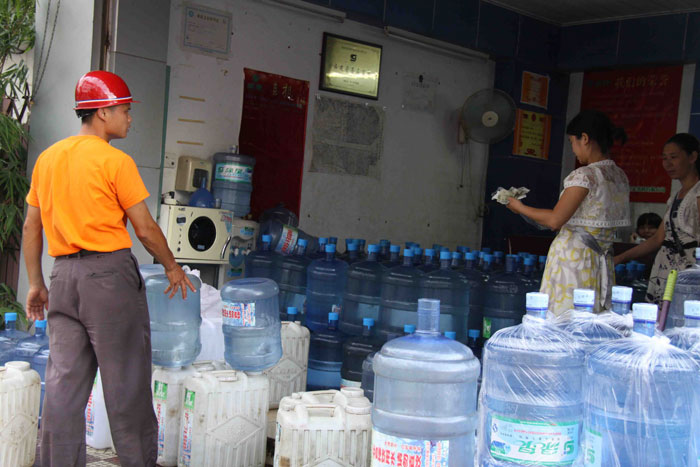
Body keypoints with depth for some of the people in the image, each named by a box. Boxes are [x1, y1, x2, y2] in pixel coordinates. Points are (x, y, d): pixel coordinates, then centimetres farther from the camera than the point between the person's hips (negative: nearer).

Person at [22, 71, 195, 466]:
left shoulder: (48, 158, 11)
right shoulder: (116, 161, -9)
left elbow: (31, 228, 13)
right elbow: (145, 229, -7)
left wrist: (36, 283, 19)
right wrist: (173, 268, 7)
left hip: (63, 274, 6)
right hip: (109, 272, -6)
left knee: (64, 379, 9)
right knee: (125, 378, 4)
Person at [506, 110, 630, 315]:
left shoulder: (585, 175, -15)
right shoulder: (621, 177, 10)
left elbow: (554, 220, -15)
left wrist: (520, 207, 0)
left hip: (572, 258, -8)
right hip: (601, 262, 8)